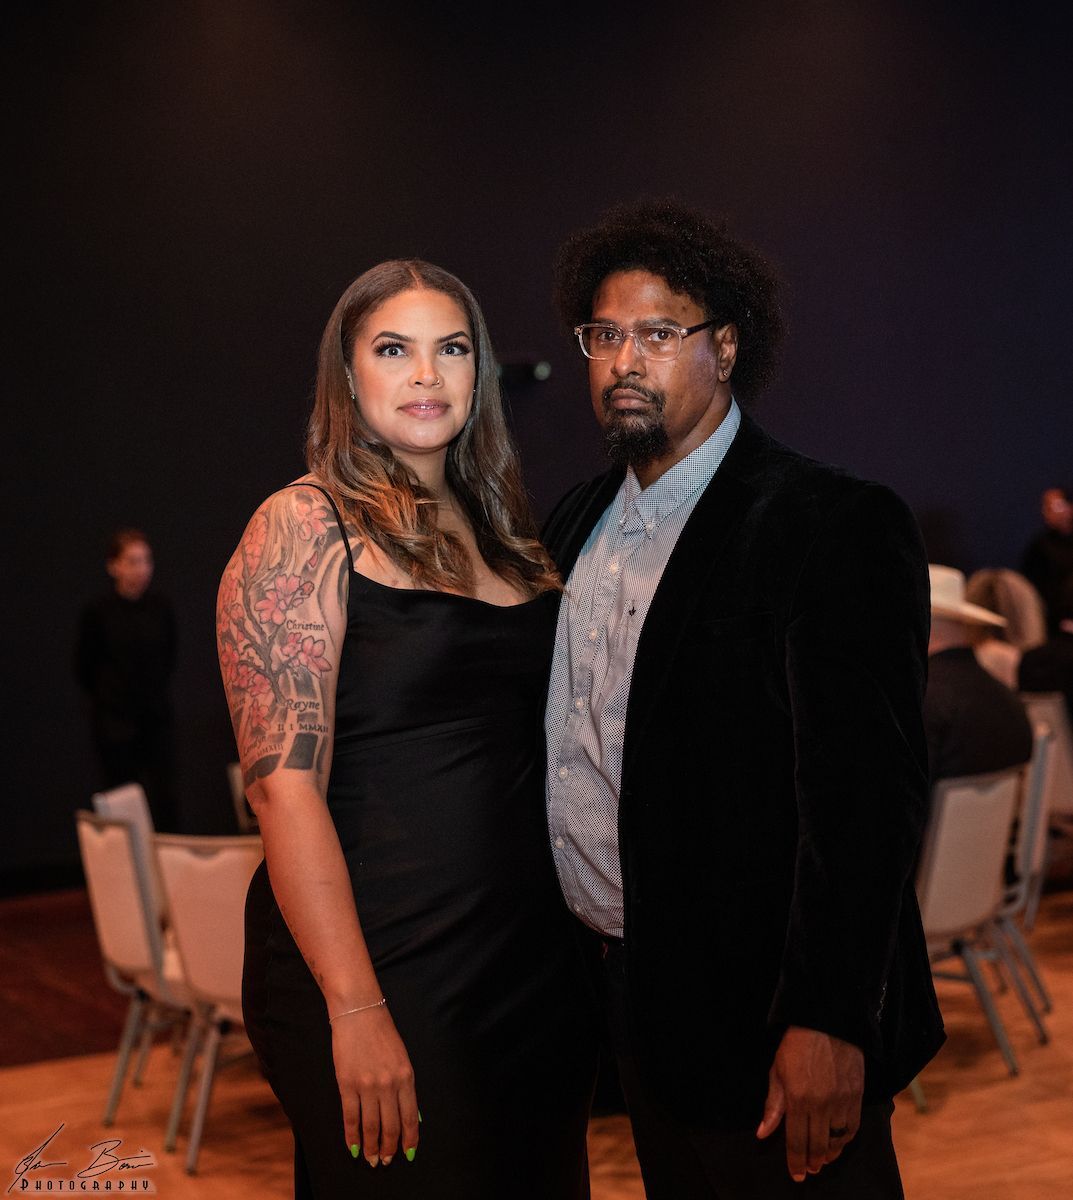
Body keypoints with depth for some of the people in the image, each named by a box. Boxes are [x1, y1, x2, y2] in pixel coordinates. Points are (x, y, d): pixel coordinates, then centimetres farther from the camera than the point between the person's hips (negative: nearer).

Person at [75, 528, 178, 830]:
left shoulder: (161, 607, -2)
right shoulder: (97, 612, -11)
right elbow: (83, 669, 1)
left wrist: (153, 692, 12)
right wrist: (108, 698, 9)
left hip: (157, 717, 3)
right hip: (114, 722, -2)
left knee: (164, 802, 2)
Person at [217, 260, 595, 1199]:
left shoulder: (497, 527, 11)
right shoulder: (306, 528, -9)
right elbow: (284, 783, -16)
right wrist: (355, 1009, -21)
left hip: (540, 959, 7)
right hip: (390, 970, -7)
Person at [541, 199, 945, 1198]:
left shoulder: (834, 526, -15)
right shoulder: (579, 523, 10)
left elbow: (864, 790, -20)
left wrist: (826, 1022, -24)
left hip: (760, 1022, -7)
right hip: (628, 998, 7)